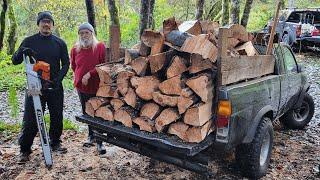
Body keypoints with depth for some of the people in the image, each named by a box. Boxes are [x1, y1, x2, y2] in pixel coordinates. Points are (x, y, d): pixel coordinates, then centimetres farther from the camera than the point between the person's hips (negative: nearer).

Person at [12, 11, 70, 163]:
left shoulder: (60, 43, 5)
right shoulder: (29, 41, 2)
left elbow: (66, 64, 4)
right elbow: (15, 61, 2)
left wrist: (58, 79, -11)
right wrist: (22, 52, -20)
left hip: (55, 87, 2)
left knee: (57, 118, 10)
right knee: (31, 119, -1)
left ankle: (55, 143, 28)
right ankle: (25, 149, 11)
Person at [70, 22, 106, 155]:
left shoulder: (100, 47, -7)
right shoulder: (75, 49, 6)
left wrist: (90, 74, -18)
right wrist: (78, 80, 13)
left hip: (97, 87, -5)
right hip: (81, 87, 5)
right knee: (86, 113, 16)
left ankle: (99, 142, 8)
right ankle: (91, 136, 34)